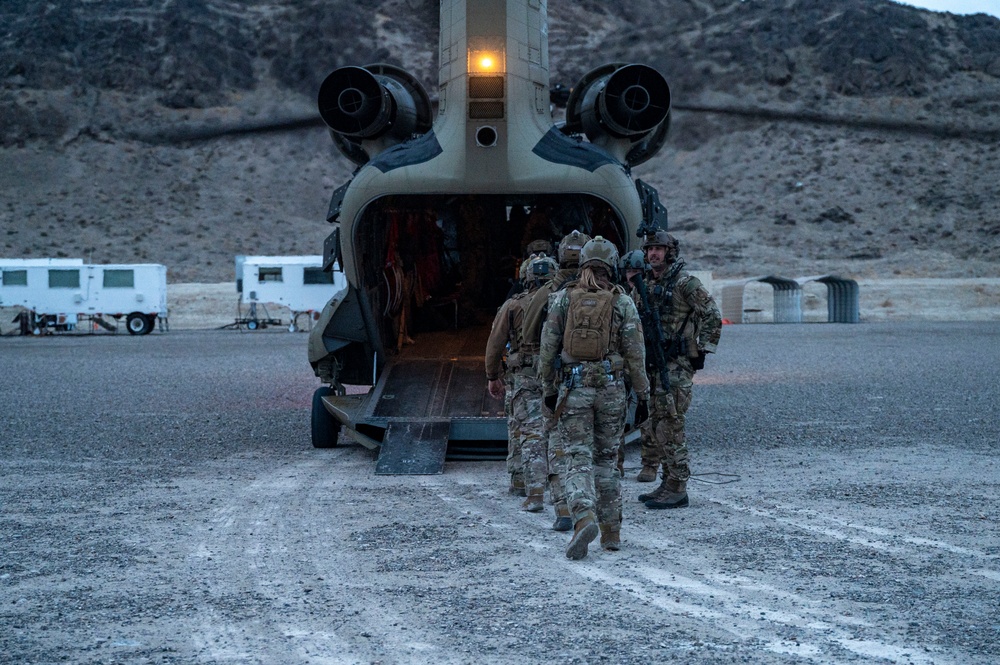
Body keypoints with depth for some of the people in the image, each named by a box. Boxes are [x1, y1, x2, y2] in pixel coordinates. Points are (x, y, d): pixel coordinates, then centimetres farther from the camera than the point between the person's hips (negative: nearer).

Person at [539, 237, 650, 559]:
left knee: (576, 459, -2)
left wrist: (549, 388, 13)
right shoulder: (623, 302, 0)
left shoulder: (562, 299, 3)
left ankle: (584, 518, -26)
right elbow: (635, 354, -2)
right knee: (606, 459, 14)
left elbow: (548, 348, 3)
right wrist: (642, 394, 6)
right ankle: (611, 531, 18)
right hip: (611, 388, 1)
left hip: (572, 388, -1)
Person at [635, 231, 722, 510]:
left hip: (678, 364, -9)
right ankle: (668, 483, 18)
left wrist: (702, 350, -12)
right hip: (656, 362, 9)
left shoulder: (685, 282, -10)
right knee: (657, 426, 11)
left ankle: (677, 489, -6)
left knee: (670, 425, -10)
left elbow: (712, 315, -13)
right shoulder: (649, 285, 14)